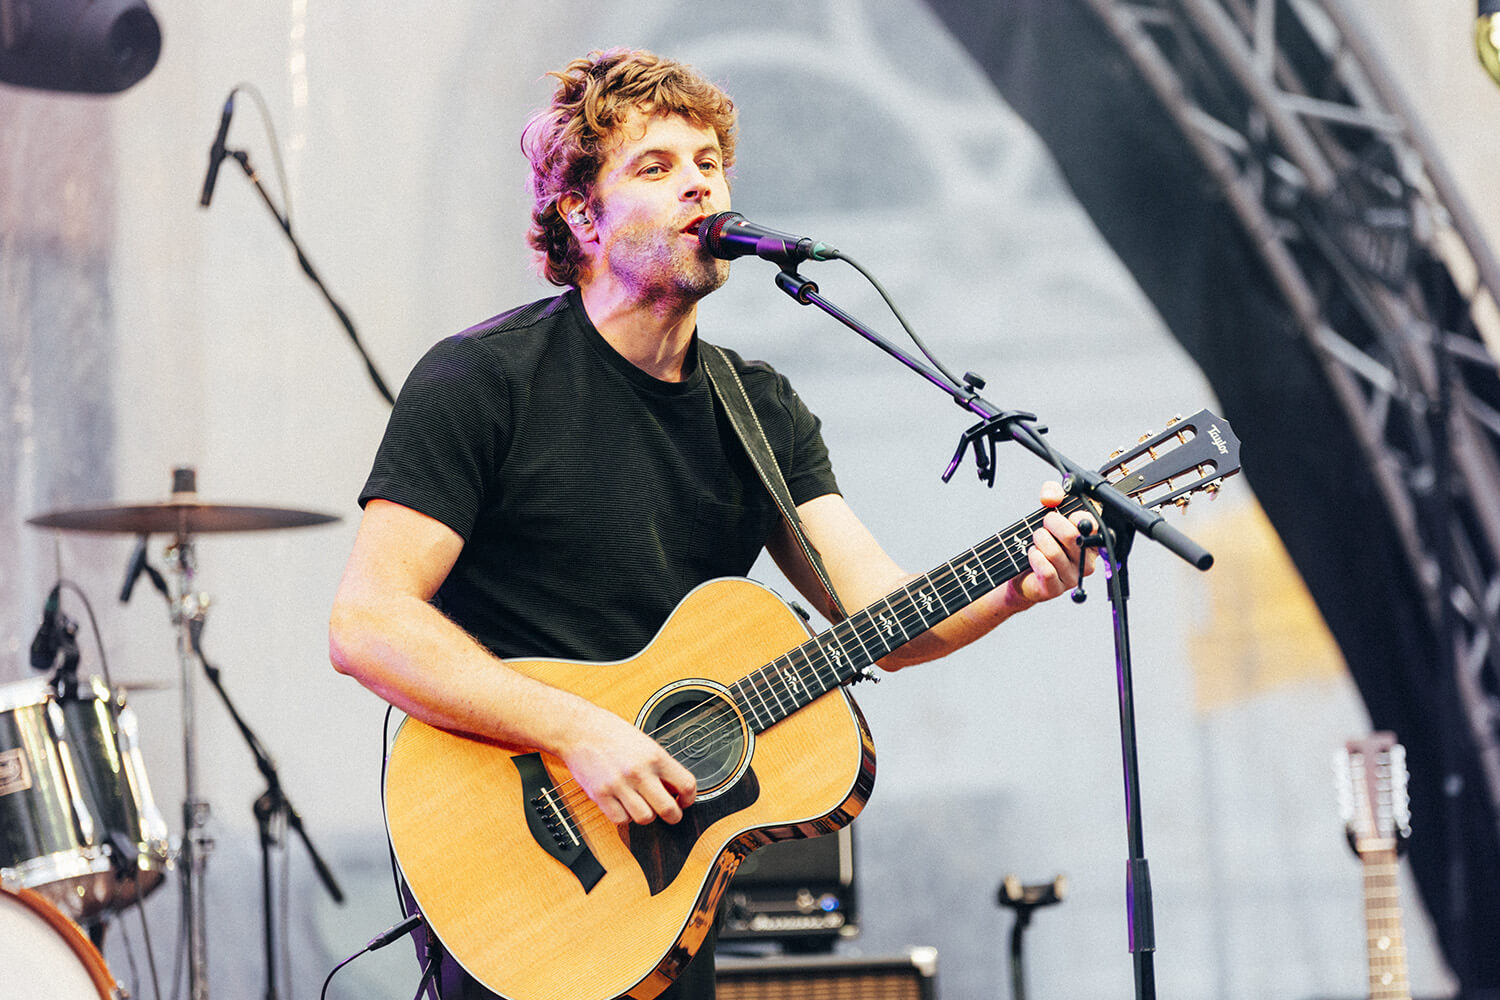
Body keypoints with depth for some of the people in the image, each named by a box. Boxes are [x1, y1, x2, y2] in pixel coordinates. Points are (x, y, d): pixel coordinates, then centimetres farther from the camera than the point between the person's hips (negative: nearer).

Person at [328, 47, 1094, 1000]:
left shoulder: (761, 412, 8)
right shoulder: (485, 380, -11)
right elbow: (367, 624, -20)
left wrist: (1011, 586, -23)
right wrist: (575, 729, -28)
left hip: (667, 851, 6)